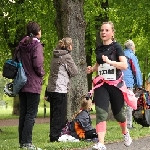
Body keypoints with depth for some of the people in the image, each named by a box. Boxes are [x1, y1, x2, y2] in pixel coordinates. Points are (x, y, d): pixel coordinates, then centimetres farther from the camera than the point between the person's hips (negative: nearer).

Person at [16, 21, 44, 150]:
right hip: (33, 85, -7)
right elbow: (38, 64, -20)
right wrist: (41, 73, -2)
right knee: (31, 114, -5)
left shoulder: (21, 45, 11)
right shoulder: (36, 45, -11)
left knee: (23, 114, 12)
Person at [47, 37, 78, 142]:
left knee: (54, 113, 13)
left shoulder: (55, 56, 14)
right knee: (60, 114, -3)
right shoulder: (66, 56, -11)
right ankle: (55, 136, -4)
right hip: (60, 89, -9)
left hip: (51, 88, 9)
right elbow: (74, 72, -7)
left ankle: (54, 135, 18)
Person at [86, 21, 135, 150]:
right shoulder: (99, 49, 8)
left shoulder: (116, 47, -7)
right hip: (101, 85, 3)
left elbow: (125, 65, -18)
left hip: (115, 84, -3)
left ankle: (125, 133, 42)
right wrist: (92, 69, 6)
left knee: (118, 113, 11)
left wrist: (110, 62, -32)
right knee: (101, 113, -14)